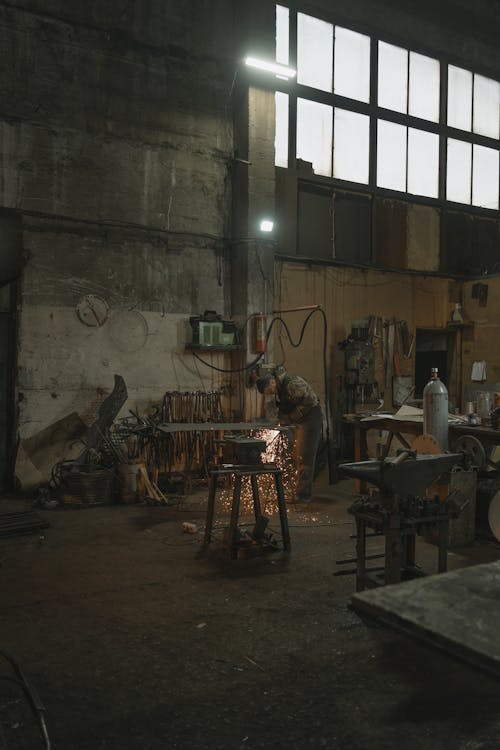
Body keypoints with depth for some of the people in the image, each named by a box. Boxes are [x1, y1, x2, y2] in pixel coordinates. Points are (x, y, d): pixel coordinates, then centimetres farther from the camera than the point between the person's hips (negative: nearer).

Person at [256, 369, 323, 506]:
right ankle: (301, 492, 20)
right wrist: (282, 418, -3)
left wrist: (291, 418, -19)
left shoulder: (292, 383, -23)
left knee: (305, 457, -8)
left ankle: (303, 495, -4)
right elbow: (284, 406, 17)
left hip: (311, 417, -10)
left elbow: (309, 401, -26)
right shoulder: (279, 388, 8)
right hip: (301, 420, 10)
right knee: (298, 457, 12)